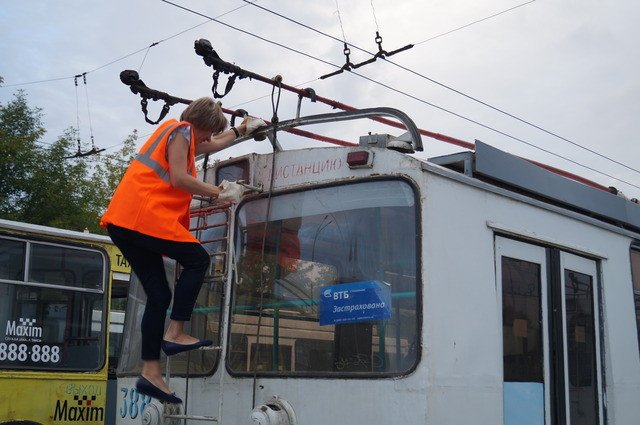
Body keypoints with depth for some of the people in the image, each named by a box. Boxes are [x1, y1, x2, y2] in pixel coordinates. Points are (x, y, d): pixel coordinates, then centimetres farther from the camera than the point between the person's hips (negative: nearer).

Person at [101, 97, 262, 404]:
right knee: (197, 259, 0)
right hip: (144, 215, -10)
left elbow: (215, 145, 47)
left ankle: (150, 372, 4)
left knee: (158, 295, 7)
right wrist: (217, 192, -3)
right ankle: (174, 334, -6)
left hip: (120, 222, 10)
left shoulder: (181, 136, 29)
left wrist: (242, 129, 54)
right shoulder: (182, 130, 0)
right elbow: (178, 178, -12)